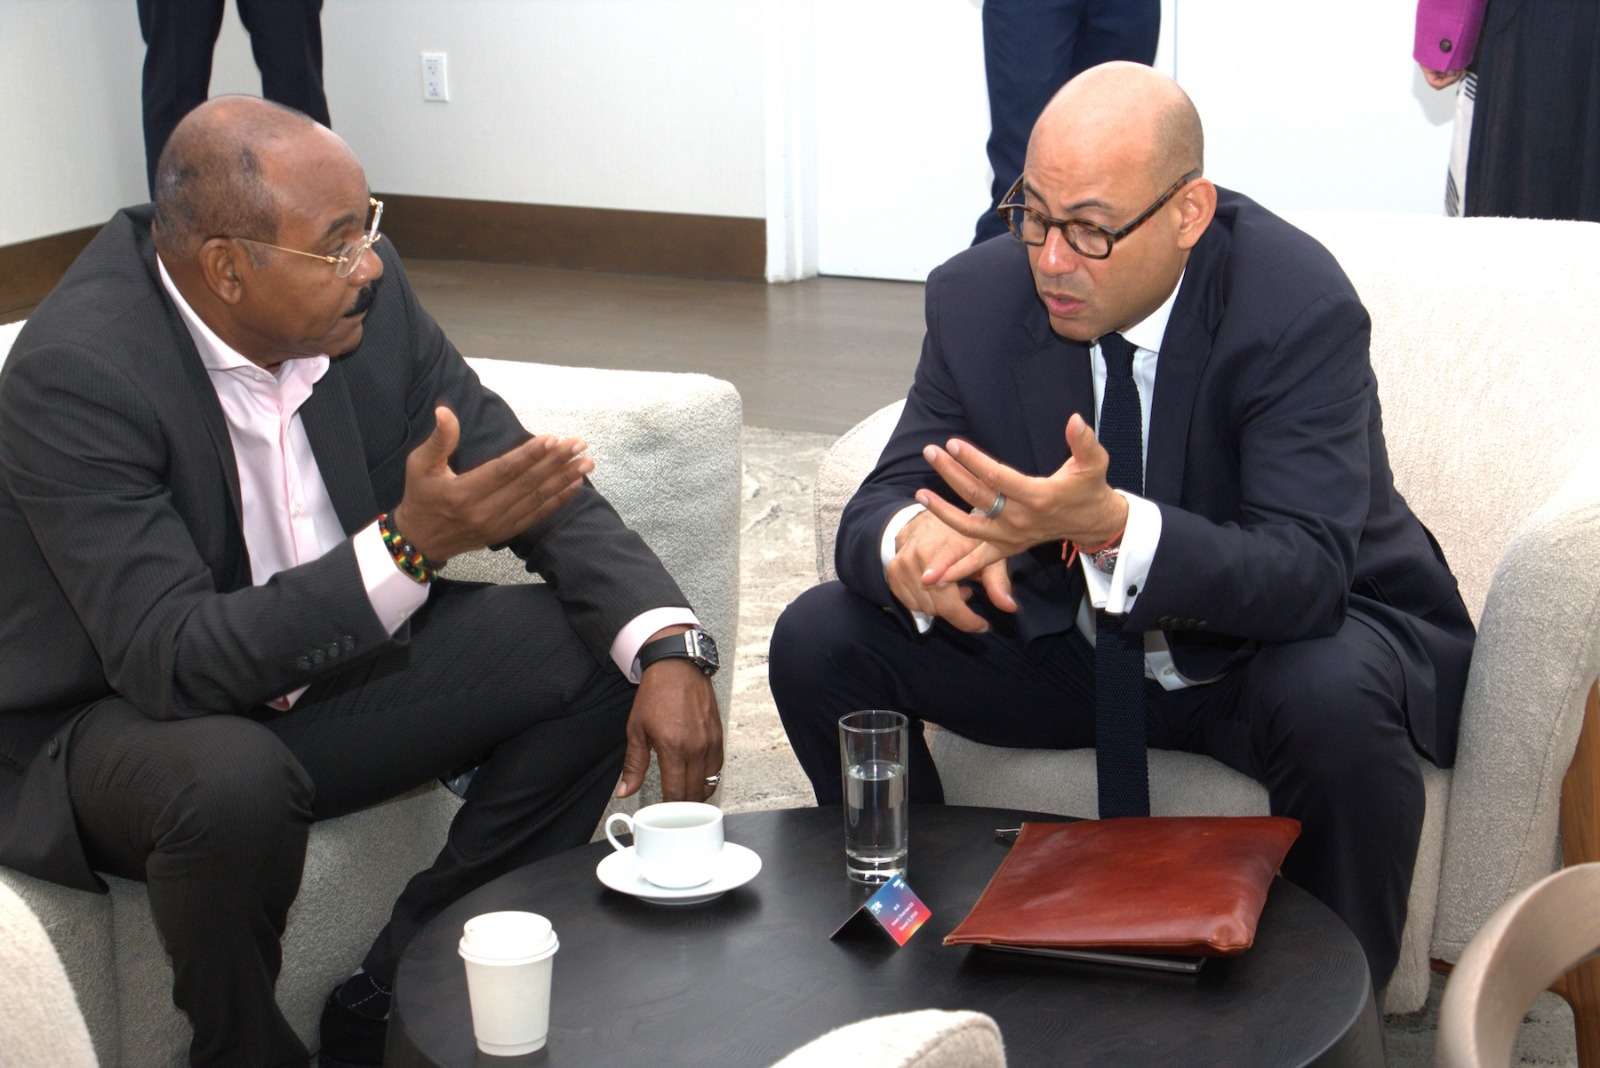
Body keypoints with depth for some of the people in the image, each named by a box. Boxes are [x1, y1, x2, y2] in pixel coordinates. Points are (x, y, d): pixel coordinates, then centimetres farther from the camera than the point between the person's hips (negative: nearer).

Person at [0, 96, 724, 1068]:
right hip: (129, 715, -6)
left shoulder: (365, 292, -10)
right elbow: (173, 660, -32)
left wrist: (668, 648, -22)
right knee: (234, 782, -38)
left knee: (597, 650, -8)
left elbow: (535, 484, -5)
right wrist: (411, 545, -40)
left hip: (340, 662, 6)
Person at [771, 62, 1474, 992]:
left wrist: (1112, 524, -50)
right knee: (819, 641, -13)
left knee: (1335, 703, -38)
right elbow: (881, 502, -10)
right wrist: (910, 543, -37)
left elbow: (1308, 576, -33)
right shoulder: (980, 295, -11)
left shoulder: (1301, 308, -25)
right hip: (1070, 635, 4)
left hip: (1269, 639, -4)